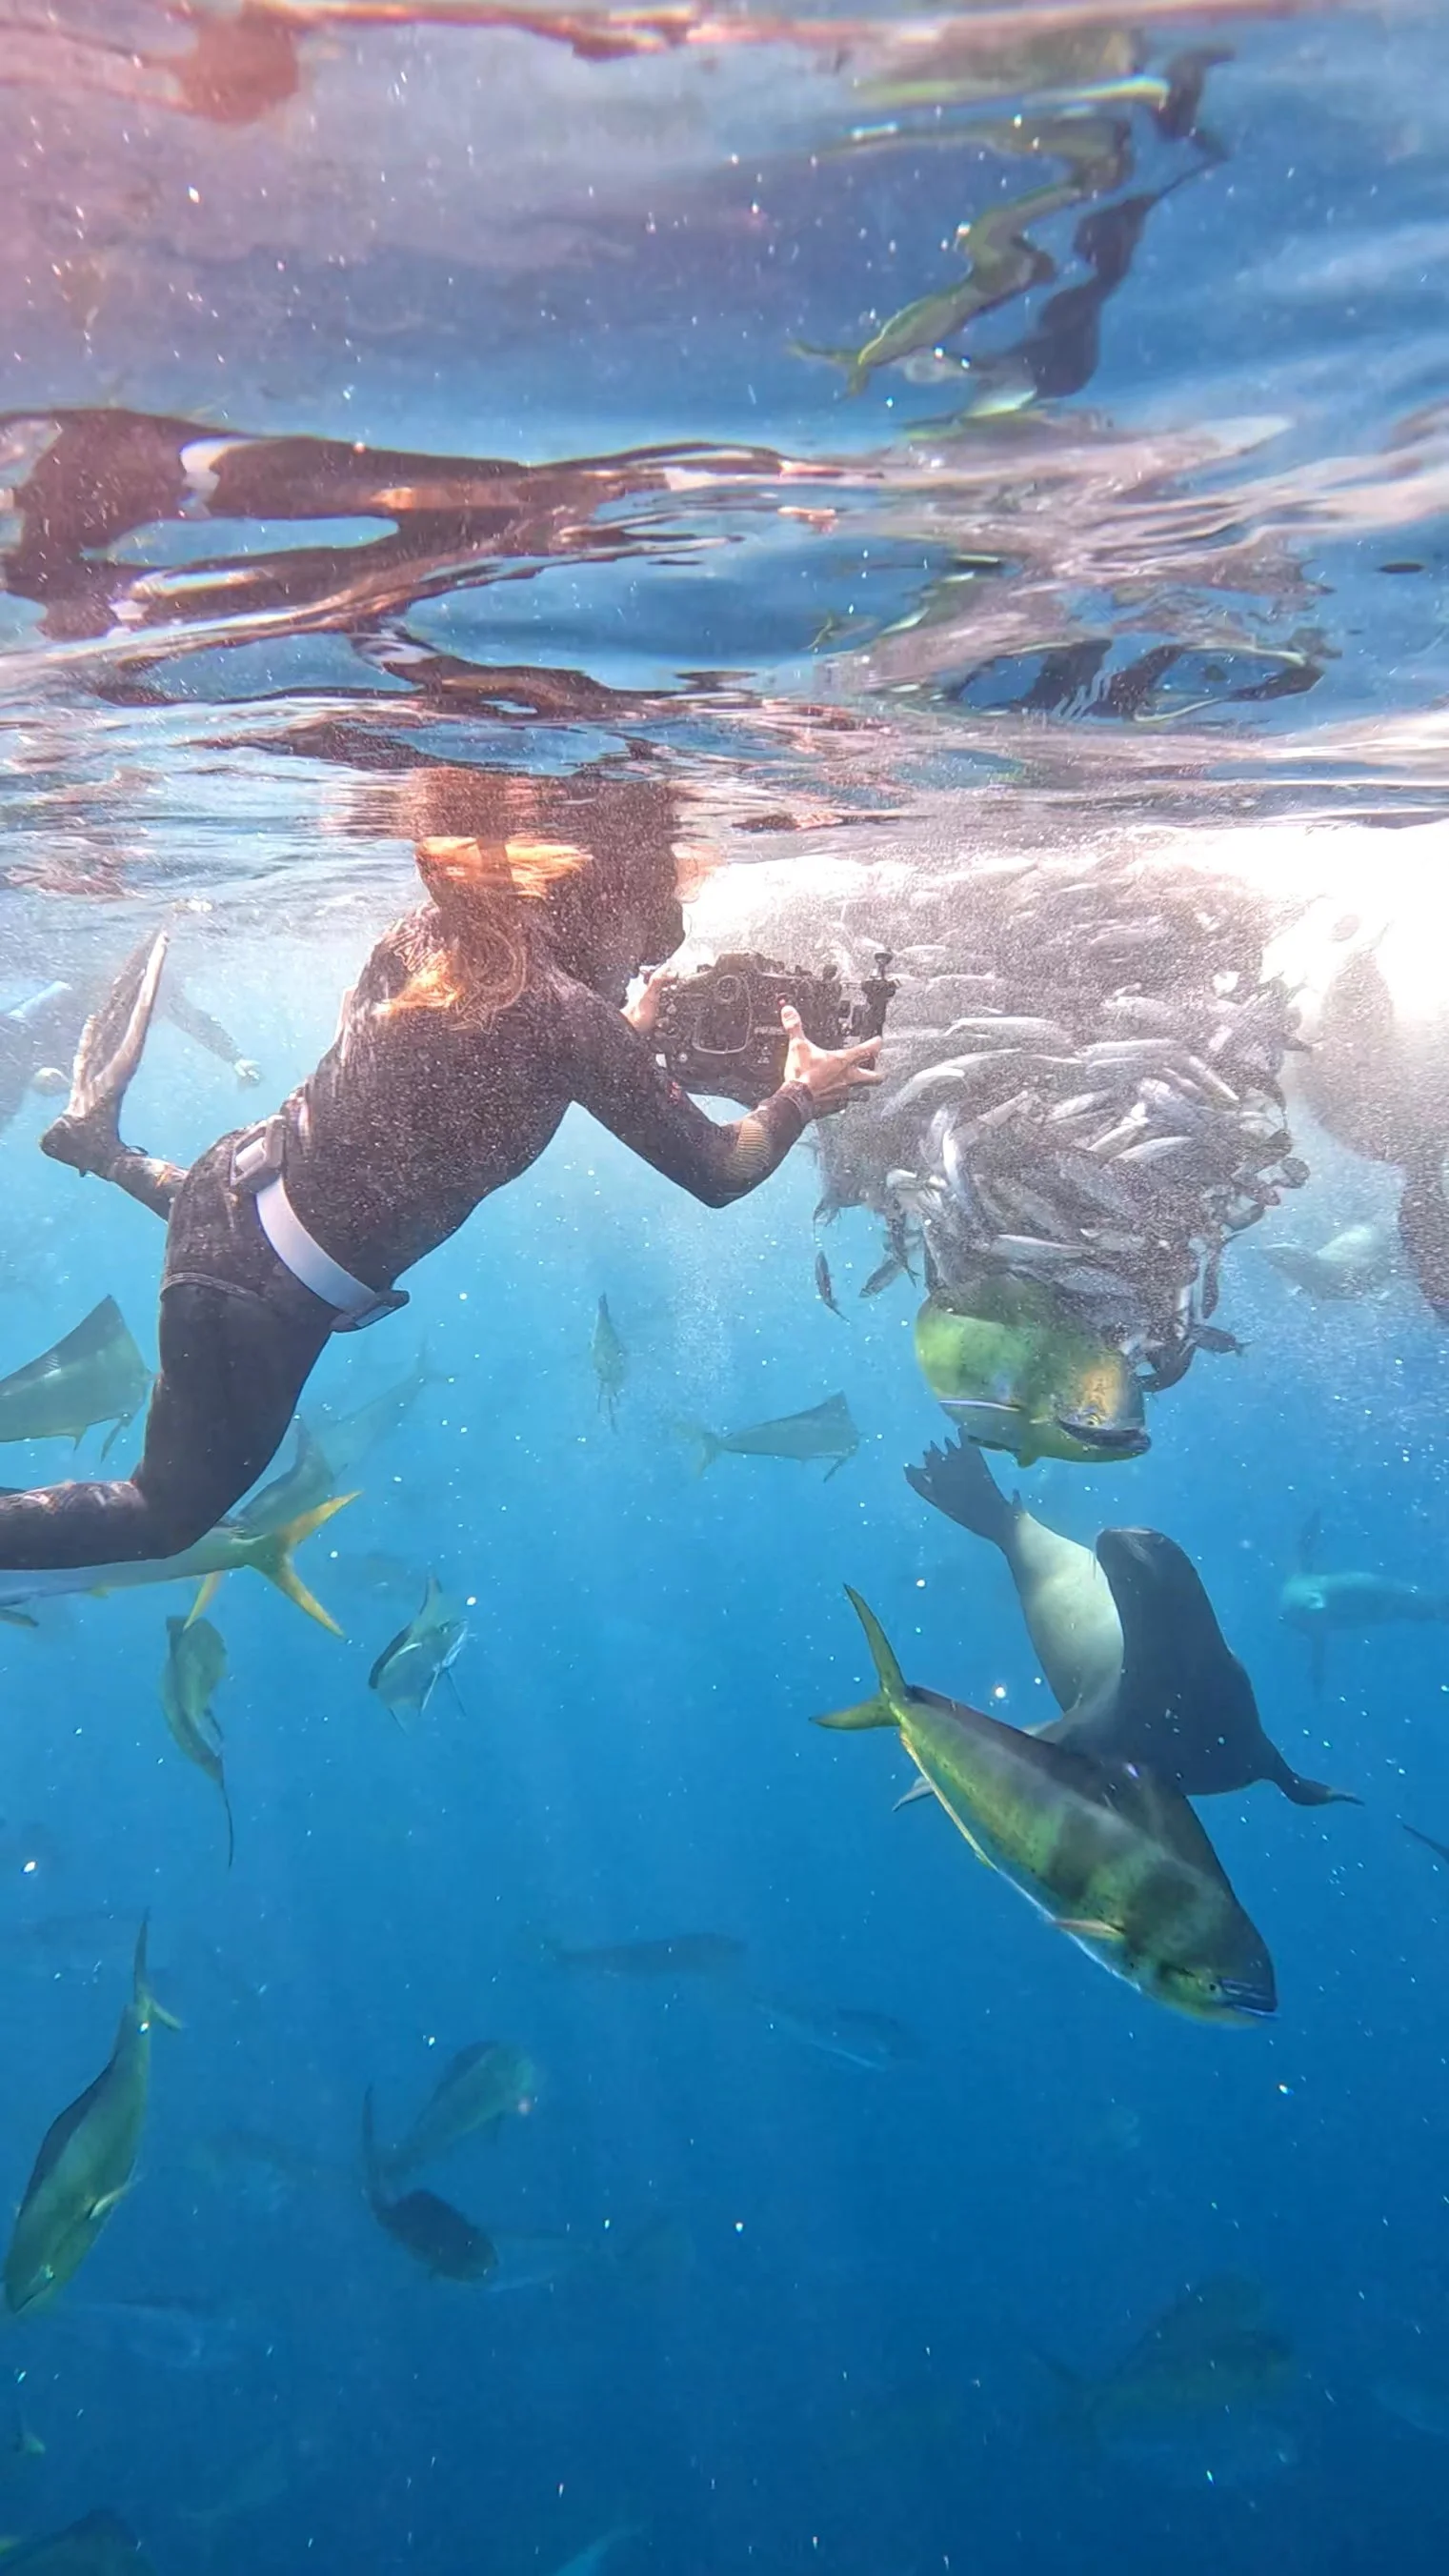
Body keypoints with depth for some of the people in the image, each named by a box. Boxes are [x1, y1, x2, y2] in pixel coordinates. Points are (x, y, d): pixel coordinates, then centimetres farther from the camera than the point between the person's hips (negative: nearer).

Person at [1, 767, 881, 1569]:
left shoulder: (437, 934, -5)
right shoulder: (568, 1014, -27)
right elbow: (716, 1171, -19)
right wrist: (802, 1095, 0)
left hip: (246, 1182, 8)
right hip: (273, 1293, -8)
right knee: (173, 1510, 14)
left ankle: (103, 1143, 36)